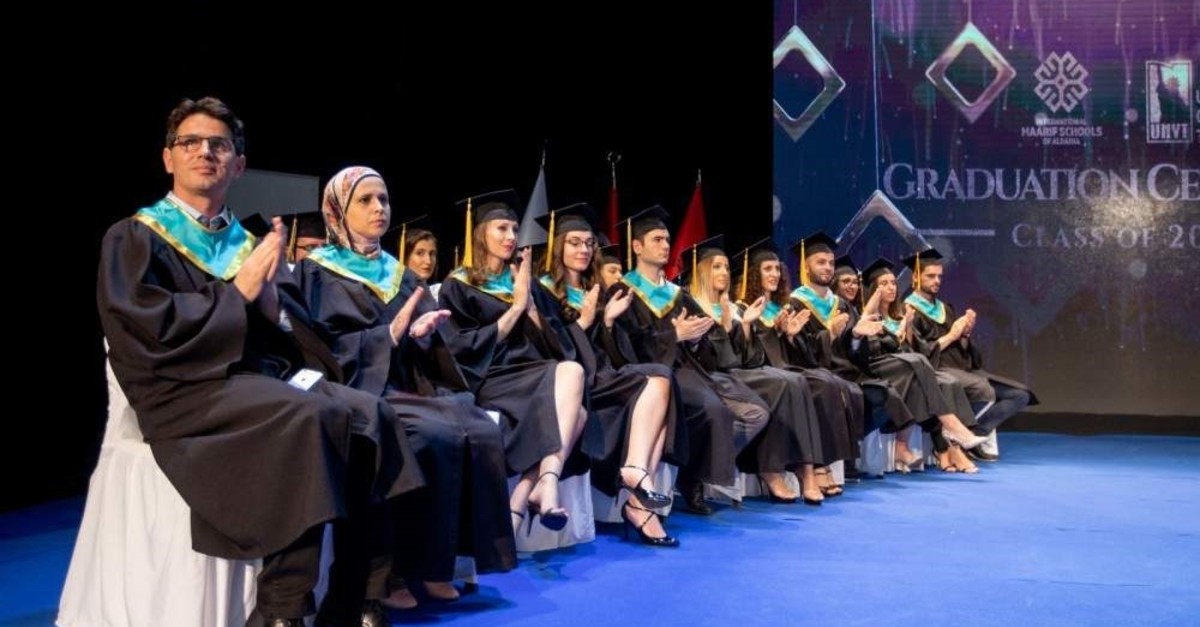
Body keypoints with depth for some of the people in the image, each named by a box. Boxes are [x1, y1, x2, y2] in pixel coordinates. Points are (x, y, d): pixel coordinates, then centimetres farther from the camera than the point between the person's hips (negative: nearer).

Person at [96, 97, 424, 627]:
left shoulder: (246, 243, 22)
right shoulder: (135, 238, 6)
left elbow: (285, 331, 16)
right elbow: (143, 326, -10)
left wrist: (271, 303, -7)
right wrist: (237, 294, -7)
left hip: (261, 376, 6)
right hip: (187, 386, -5)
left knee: (367, 415, -22)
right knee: (308, 417, -34)